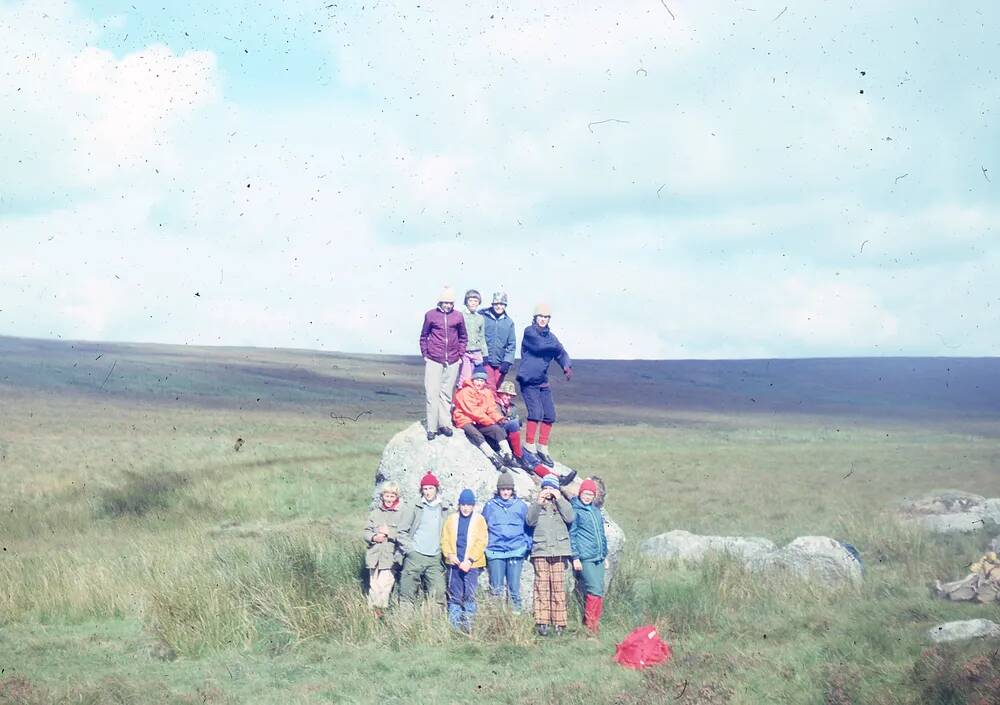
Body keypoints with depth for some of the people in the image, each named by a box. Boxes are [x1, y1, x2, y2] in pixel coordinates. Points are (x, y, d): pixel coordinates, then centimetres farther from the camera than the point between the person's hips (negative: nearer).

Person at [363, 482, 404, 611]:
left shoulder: (401, 514, -1)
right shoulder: (375, 513, 11)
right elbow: (366, 532, 10)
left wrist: (389, 533, -15)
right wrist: (374, 537, -10)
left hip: (390, 557, -4)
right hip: (374, 556, 4)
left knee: (384, 587, -13)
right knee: (373, 587, 8)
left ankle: (381, 610, -6)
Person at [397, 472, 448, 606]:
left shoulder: (443, 510, 11)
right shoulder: (414, 509, 1)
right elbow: (401, 531, 2)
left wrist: (443, 550, 9)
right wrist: (409, 548, -7)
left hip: (435, 559, 3)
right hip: (415, 557, -3)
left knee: (438, 593, -4)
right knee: (408, 593, -4)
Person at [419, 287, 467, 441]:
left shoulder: (458, 316, 5)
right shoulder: (431, 315, 1)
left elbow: (463, 337, 17)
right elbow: (423, 336, 10)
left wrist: (460, 355, 9)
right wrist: (425, 354, 4)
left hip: (452, 362, 2)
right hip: (433, 361, -2)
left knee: (446, 395, 9)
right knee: (432, 394, -5)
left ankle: (445, 424, 17)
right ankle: (432, 428, -2)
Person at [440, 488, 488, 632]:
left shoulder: (479, 520, 1)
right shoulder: (452, 519, 10)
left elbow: (481, 542, -5)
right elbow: (445, 539, 9)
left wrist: (470, 560, -14)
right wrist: (450, 554, -8)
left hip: (472, 564, -3)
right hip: (454, 563, 3)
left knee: (470, 595, -7)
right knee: (454, 595, 5)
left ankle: (469, 624, -3)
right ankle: (453, 625, 10)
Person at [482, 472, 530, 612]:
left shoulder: (521, 506, 10)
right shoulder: (490, 506, 9)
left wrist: (527, 545, 5)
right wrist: (484, 547, 9)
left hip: (516, 552, 0)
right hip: (495, 552, 0)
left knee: (514, 589, -2)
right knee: (496, 589, -1)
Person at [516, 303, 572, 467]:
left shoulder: (550, 336, 13)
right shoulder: (529, 332, -5)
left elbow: (560, 353, 4)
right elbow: (539, 345, -22)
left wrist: (566, 366, -15)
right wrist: (556, 346, -11)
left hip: (543, 382, 7)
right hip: (528, 381, -7)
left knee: (549, 415, 4)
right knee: (536, 412, -18)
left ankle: (543, 448, 15)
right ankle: (529, 446, -8)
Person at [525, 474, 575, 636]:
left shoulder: (561, 503, 14)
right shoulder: (537, 505, 15)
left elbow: (569, 518, -4)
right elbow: (530, 521, -1)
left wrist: (559, 499, -6)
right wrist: (538, 503, -10)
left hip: (559, 551, 0)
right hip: (540, 550, 0)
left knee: (559, 587, -5)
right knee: (542, 587, -6)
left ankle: (558, 623, -3)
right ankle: (542, 622, -6)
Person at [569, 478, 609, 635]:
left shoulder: (596, 511, 19)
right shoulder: (575, 510, -2)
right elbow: (571, 535, -6)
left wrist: (605, 555, 23)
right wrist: (575, 557, -11)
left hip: (599, 558, 7)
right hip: (585, 559, -7)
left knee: (599, 592, 4)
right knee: (595, 591, -15)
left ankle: (595, 623, 9)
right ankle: (590, 624, -11)